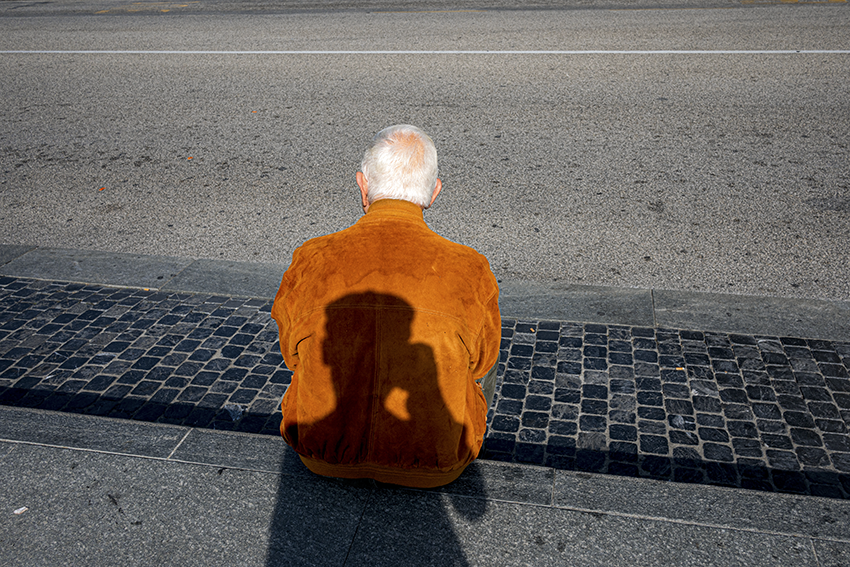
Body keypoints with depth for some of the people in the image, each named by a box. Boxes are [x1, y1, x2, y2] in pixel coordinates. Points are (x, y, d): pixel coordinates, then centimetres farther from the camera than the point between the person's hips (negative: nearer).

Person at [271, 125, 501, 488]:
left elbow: (292, 354, 2)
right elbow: (479, 363, 0)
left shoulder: (310, 263, -16)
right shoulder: (469, 271, -19)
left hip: (323, 457, 2)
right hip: (434, 467, -1)